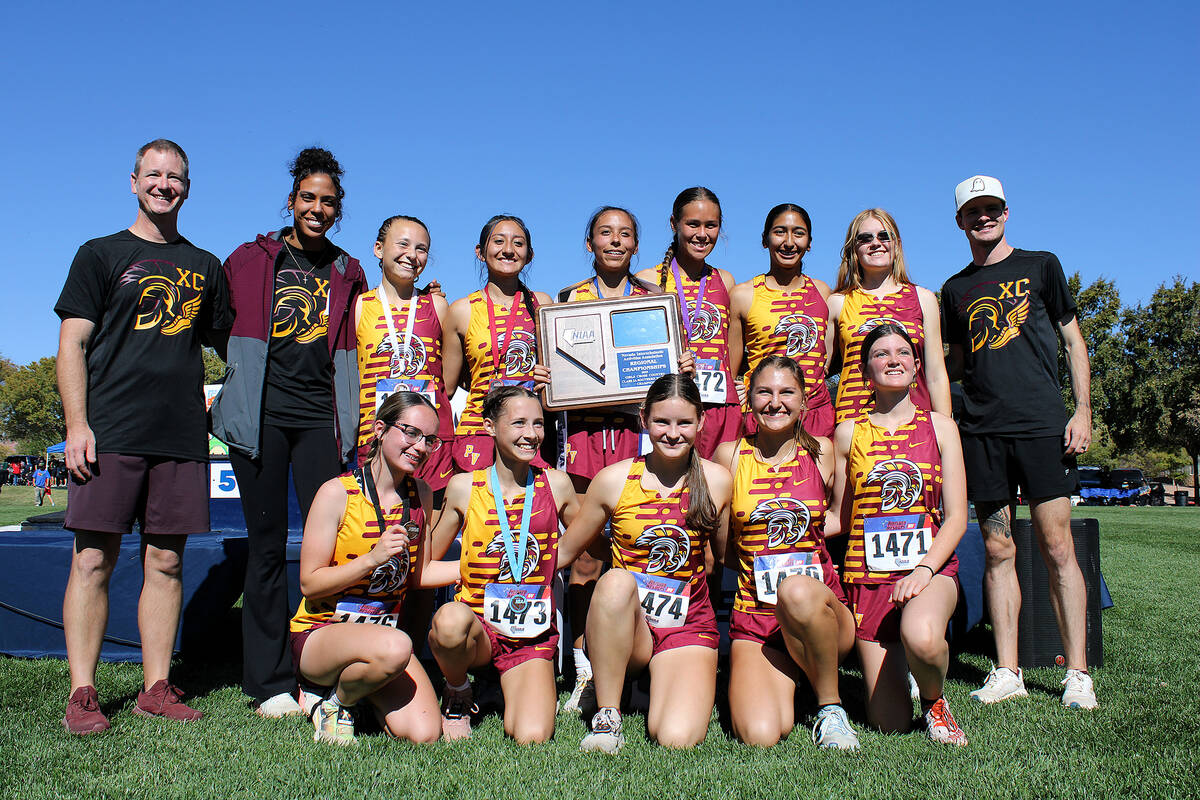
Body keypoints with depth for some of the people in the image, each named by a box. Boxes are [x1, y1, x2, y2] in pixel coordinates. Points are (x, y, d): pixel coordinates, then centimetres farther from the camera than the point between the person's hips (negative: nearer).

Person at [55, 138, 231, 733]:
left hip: (181, 437, 3)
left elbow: (229, 344, 24)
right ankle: (82, 695, 3)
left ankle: (157, 689, 11)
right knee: (94, 559, -4)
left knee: (165, 562, 4)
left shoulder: (205, 267, 18)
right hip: (111, 432, -3)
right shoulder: (101, 254, 9)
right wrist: (76, 424, -8)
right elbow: (73, 344, 3)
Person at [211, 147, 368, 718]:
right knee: (268, 543, 0)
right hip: (263, 413, -1)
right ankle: (270, 682, 8)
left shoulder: (347, 274, 17)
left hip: (323, 414, 1)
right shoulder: (251, 261, 12)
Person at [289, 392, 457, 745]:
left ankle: (359, 689, 13)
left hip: (384, 631, 5)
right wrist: (373, 558, -24)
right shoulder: (337, 493, -11)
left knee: (424, 735, -17)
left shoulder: (420, 494, 4)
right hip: (320, 634, -5)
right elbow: (309, 583, -12)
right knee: (395, 647, -37)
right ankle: (333, 702, -5)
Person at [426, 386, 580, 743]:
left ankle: (519, 692, 16)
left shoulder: (556, 484, 0)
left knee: (531, 737, -21)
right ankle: (458, 693, -3)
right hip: (477, 626, 0)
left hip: (533, 635, 1)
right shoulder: (463, 487, -1)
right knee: (451, 618, -37)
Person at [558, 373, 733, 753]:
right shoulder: (614, 479, -4)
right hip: (622, 625, 0)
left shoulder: (718, 480, -2)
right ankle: (607, 717, -18)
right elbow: (563, 552, 3)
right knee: (616, 580, -35)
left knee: (676, 739, -24)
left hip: (688, 625, 0)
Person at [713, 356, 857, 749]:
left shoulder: (821, 451, 4)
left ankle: (831, 705, -10)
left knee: (798, 592, -38)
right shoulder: (731, 455, 3)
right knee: (760, 736, -23)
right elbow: (720, 547, 8)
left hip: (822, 606, 0)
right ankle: (785, 678, 13)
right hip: (753, 613, 0)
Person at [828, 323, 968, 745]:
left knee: (921, 637, -37)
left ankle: (934, 698, -1)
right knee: (889, 723, -2)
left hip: (931, 564, -1)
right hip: (868, 574, 1)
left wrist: (924, 569, -15)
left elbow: (956, 516, 0)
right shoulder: (849, 433, 7)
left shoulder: (939, 426, 6)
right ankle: (895, 668, 34)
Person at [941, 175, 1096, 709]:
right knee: (998, 552, 3)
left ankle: (1077, 674, 3)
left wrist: (1083, 411, -2)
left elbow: (1073, 341, 8)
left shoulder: (1040, 266, 9)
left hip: (1043, 426, -2)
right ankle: (1007, 671, 9)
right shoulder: (955, 290, 16)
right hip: (982, 432, 3)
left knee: (1057, 548, -5)